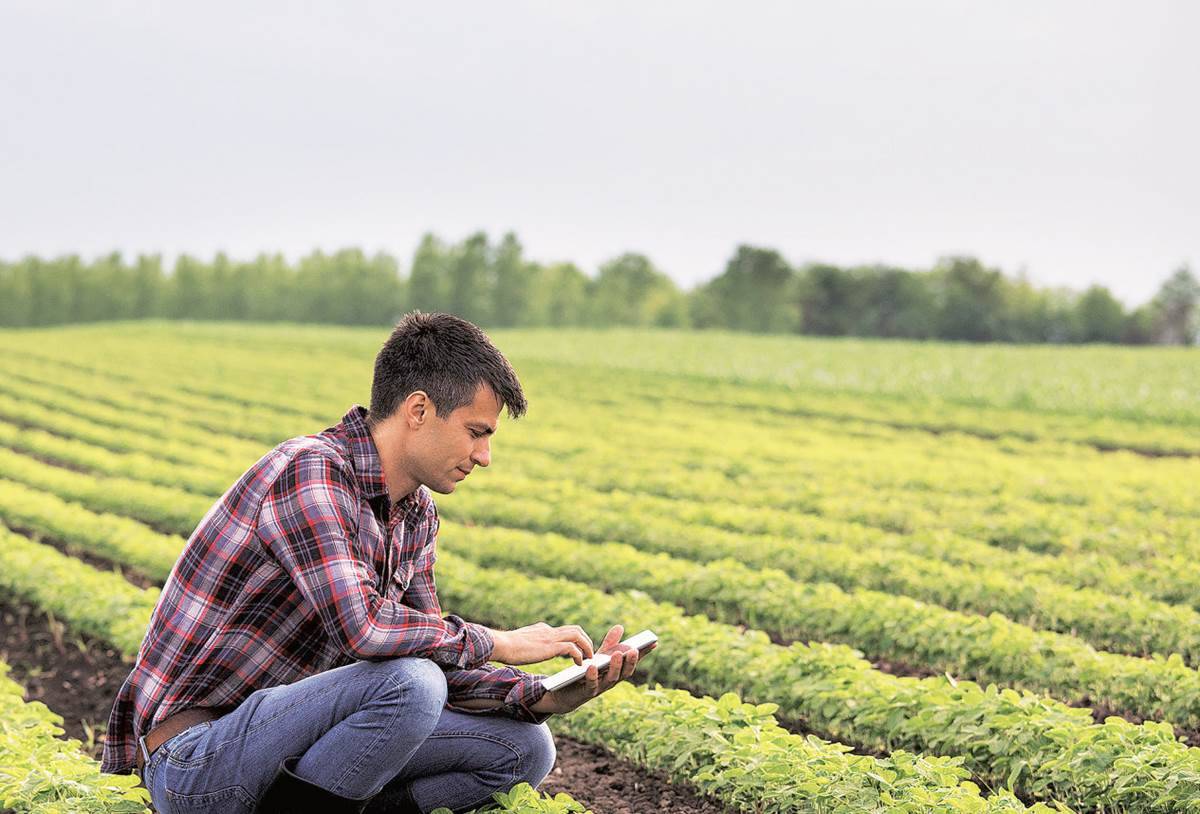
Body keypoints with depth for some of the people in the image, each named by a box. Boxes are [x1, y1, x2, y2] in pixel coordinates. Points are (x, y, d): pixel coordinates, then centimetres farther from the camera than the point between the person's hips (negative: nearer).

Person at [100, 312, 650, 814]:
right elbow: (361, 626, -33)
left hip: (285, 729, 9)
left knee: (526, 749, 3)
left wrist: (543, 698, -6)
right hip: (195, 764, -9)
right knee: (410, 683, -32)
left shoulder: (416, 513, 8)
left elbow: (430, 651, 9)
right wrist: (494, 643, -19)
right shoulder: (310, 472, -21)